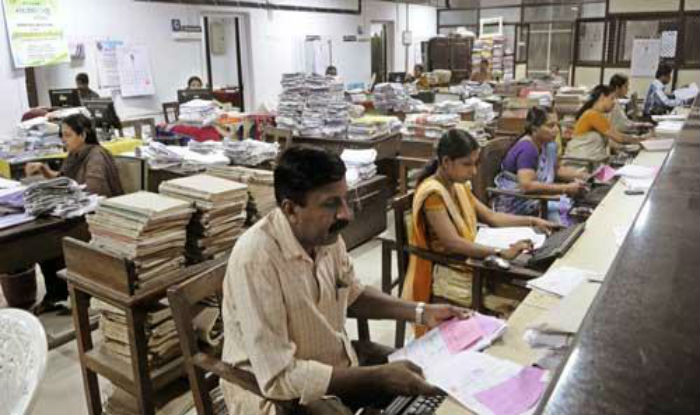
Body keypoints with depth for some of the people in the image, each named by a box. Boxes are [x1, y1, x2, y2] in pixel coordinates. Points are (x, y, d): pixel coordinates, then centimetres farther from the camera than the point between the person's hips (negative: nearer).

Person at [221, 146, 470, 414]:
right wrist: (380, 377, -28)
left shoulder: (325, 235, -8)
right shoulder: (256, 259, -30)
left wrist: (421, 312, 0)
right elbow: (278, 377, -30)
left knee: (433, 393, 3)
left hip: (338, 368, 7)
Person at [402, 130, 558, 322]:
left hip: (467, 265, 8)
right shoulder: (433, 193, -20)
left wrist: (532, 221, 7)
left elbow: (490, 216, 16)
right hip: (447, 279, -8)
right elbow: (453, 243, -27)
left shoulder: (459, 186, 8)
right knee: (515, 304, -19)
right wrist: (502, 253, -33)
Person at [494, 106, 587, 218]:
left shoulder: (548, 144, 6)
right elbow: (527, 185, -31)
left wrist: (578, 174, 2)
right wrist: (565, 188, -31)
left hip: (538, 198, 8)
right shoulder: (526, 149, -20)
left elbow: (557, 169, 21)